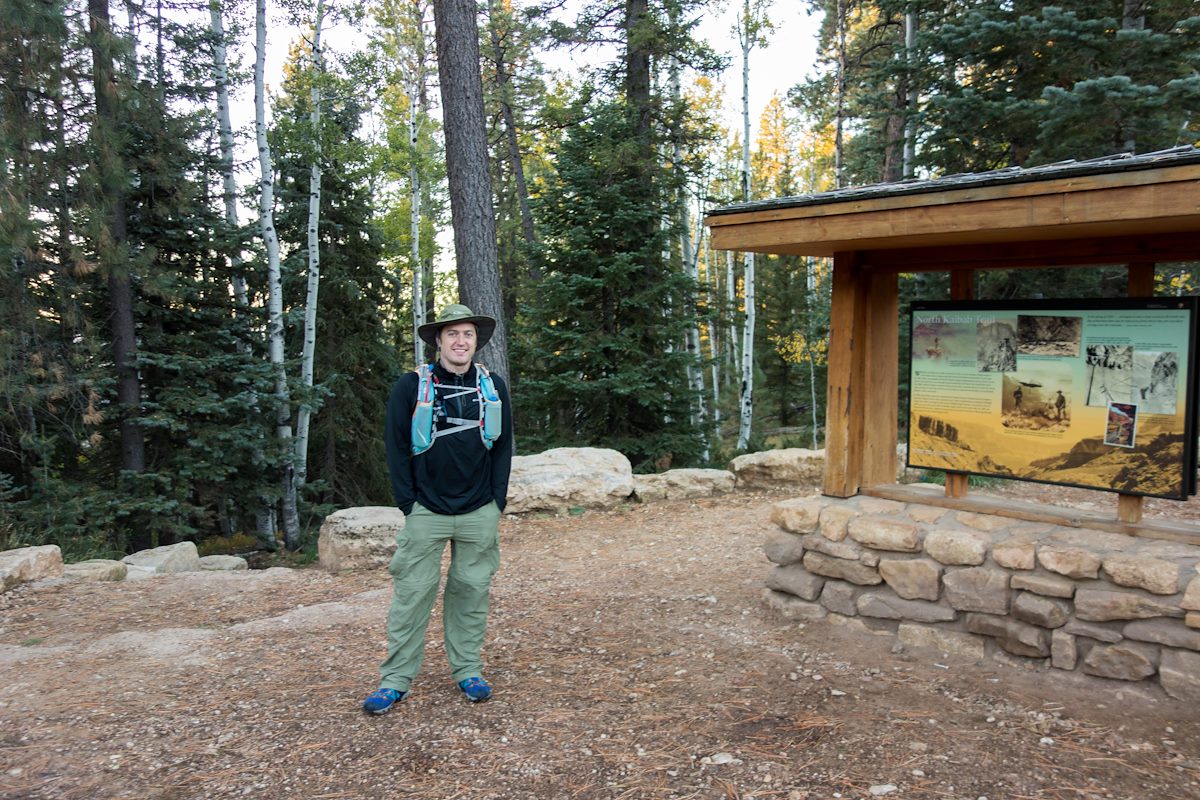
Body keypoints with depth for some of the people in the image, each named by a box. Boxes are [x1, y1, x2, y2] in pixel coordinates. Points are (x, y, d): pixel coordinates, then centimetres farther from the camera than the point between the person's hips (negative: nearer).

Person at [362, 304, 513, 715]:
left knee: (472, 592, 7)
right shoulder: (411, 387, -3)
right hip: (426, 511, -2)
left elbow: (503, 448, 9)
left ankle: (468, 670, 21)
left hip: (479, 512, 2)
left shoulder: (494, 387, 5)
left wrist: (497, 505, 4)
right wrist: (408, 504, -5)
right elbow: (397, 447, -1)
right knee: (412, 593, -1)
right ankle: (396, 679, 10)